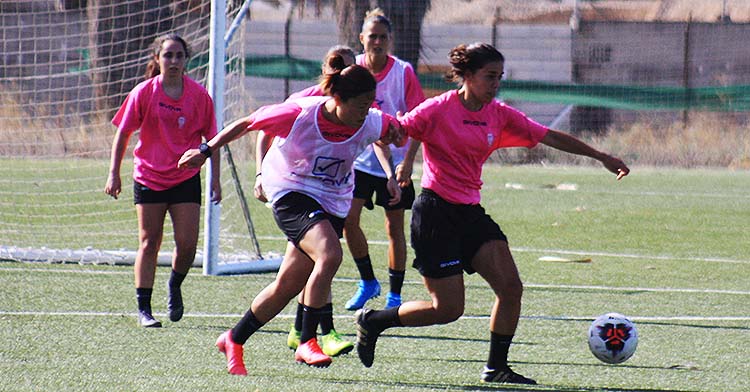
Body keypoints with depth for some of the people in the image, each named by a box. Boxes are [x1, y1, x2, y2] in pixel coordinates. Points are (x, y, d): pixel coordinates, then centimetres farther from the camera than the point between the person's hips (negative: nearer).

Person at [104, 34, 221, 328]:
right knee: (149, 243, 0)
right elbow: (123, 133, 2)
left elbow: (211, 138, 5)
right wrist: (114, 174, -2)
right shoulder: (144, 93, -4)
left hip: (186, 179, 1)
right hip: (149, 178, -1)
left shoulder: (199, 95, -2)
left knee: (187, 244, -6)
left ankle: (175, 287, 24)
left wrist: (215, 179, 2)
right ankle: (144, 309, 5)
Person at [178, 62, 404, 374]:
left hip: (334, 202, 5)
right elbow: (247, 123, -6)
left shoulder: (371, 124, -12)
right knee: (330, 254, -29)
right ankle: (306, 342, -21)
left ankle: (234, 341, 25)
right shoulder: (300, 114, -21)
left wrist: (394, 134, -8)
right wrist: (206, 151, 1)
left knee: (288, 284, 5)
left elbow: (395, 130, 14)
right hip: (292, 193, -5)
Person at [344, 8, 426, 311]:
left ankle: (395, 295, 12)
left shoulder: (403, 72, -9)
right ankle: (367, 282, 11)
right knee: (349, 220, -8)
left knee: (394, 228, 2)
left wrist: (408, 160, -18)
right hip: (359, 159, 2)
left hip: (396, 162, -2)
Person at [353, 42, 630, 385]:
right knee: (448, 308, -6)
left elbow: (550, 137, 10)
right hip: (435, 212, -7)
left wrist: (600, 156, 10)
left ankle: (496, 367, 6)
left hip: (471, 214, 7)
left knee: (510, 287, -7)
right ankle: (372, 321, 15)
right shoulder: (439, 109, -11)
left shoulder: (500, 115, 6)